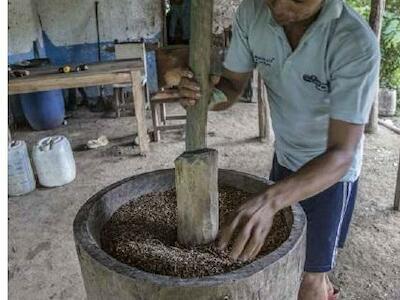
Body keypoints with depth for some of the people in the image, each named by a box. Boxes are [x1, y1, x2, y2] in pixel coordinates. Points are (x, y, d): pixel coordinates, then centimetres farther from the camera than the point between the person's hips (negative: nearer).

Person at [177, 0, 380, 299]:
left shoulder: (357, 44, -33)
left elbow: (342, 154, -35)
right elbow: (233, 86, -8)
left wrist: (269, 201, -50)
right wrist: (207, 95, -32)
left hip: (332, 170, -5)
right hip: (285, 157, 5)